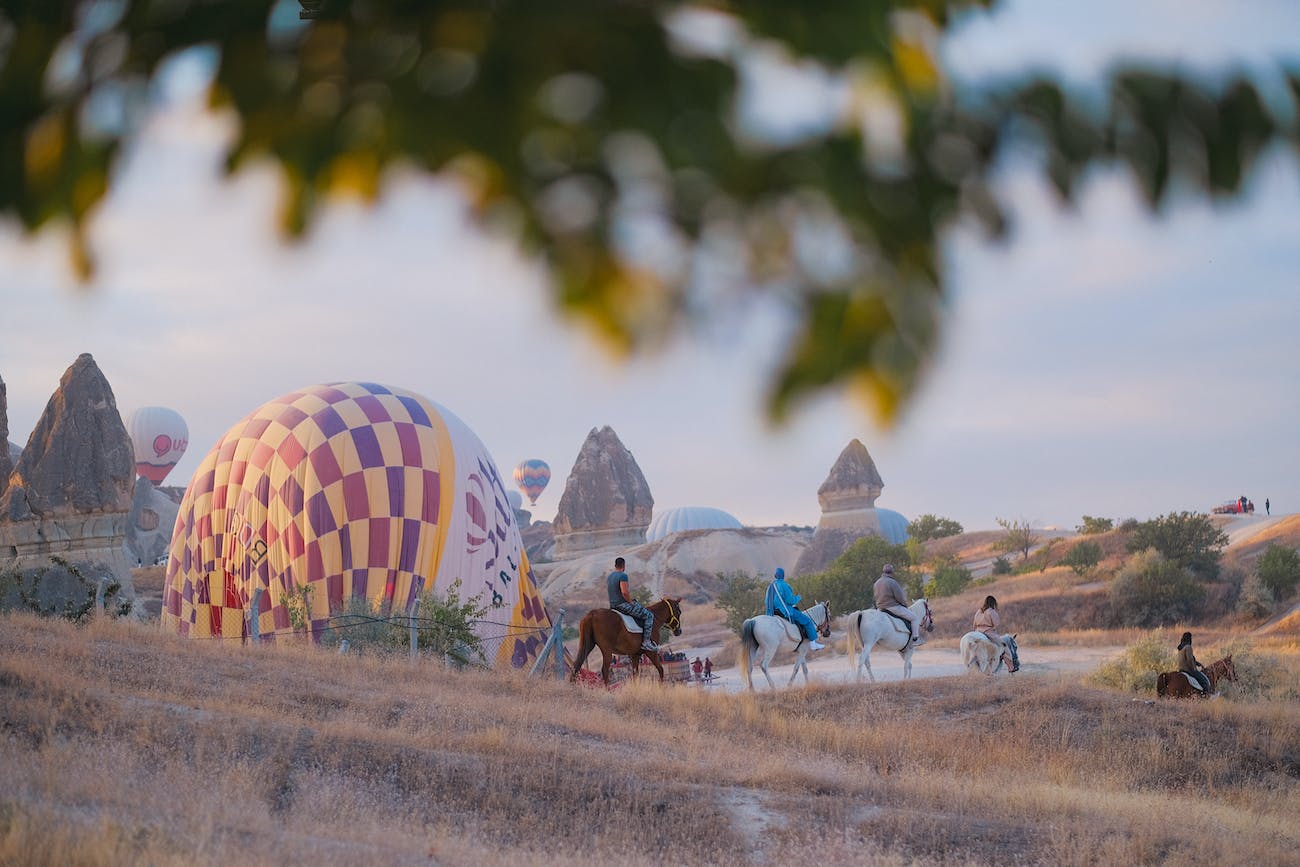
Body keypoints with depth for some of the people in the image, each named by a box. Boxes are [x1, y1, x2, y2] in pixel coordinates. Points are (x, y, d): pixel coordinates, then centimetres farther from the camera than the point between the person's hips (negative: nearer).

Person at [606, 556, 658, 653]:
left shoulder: (609, 577, 13)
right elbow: (624, 592, -27)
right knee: (649, 616, -3)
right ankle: (645, 642, -7)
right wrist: (631, 602, -10)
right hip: (623, 604, -10)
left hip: (612, 605, 10)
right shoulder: (623, 576, -17)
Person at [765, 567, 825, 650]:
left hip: (774, 612, 8)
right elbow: (791, 600, -19)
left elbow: (766, 602, 13)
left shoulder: (770, 586, 8)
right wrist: (798, 597, 0)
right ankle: (813, 643, 2)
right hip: (786, 611, -8)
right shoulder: (784, 586, -17)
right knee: (807, 620, 0)